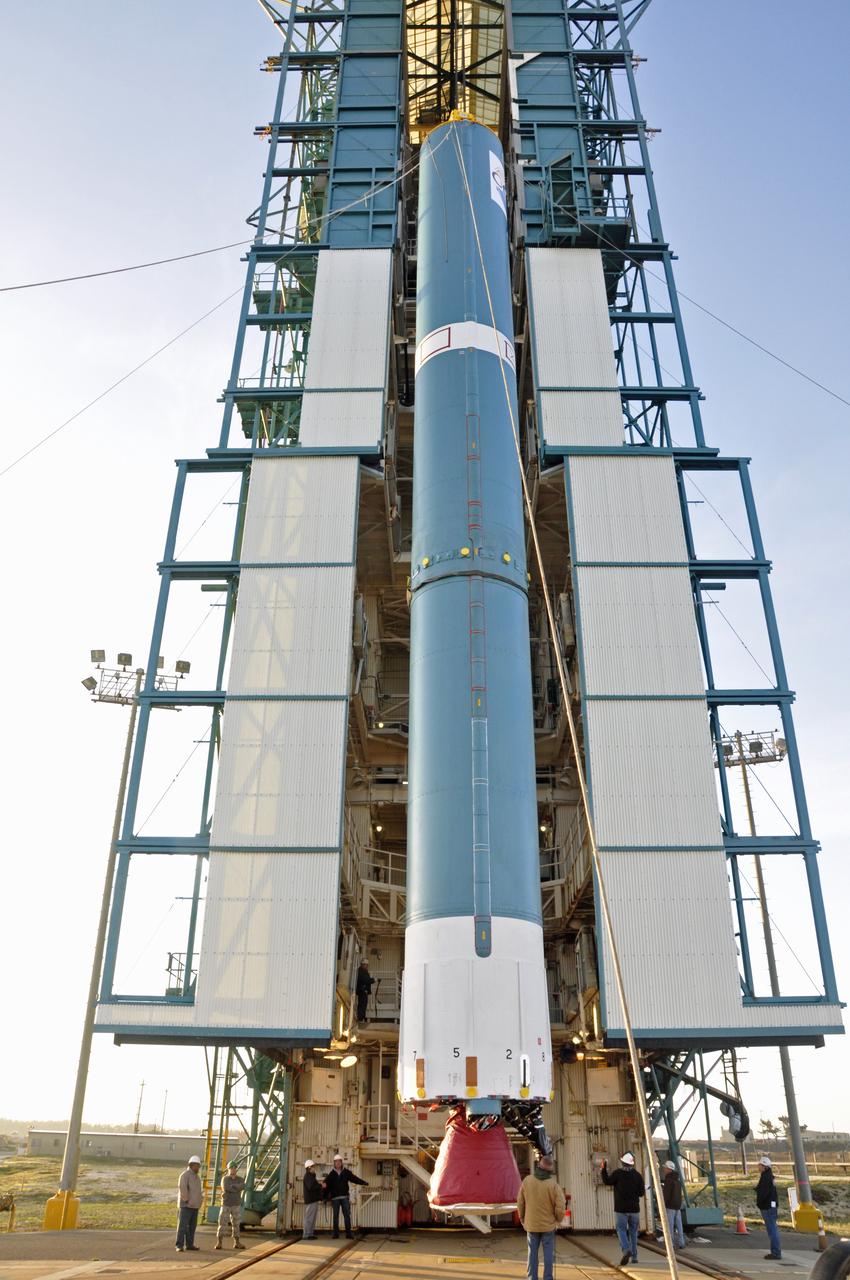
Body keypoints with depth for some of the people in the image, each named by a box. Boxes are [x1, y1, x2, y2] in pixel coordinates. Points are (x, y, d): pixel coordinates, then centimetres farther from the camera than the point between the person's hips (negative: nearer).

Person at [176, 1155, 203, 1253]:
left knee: (192, 1226, 10)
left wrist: (200, 1200, 15)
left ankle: (189, 1244, 16)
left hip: (194, 1206, 9)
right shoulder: (185, 1175, -9)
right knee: (182, 1225, -9)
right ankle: (179, 1245, -8)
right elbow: (182, 1187, -21)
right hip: (185, 1205, -9)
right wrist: (186, 1200, -19)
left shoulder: (196, 1176, 19)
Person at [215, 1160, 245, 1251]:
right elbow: (226, 1188, -25)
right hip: (226, 1205, -2)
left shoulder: (240, 1179, 2)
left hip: (236, 1206, 2)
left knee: (236, 1224, 7)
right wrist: (237, 1188, -18)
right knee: (222, 1224, -6)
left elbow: (242, 1187, -19)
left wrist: (232, 1186, -21)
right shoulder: (225, 1179, -5)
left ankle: (237, 1243, 15)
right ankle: (218, 1243, 3)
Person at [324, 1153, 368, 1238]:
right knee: (336, 1216, 5)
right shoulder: (331, 1174, 3)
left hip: (345, 1197, 1)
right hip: (335, 1198, 0)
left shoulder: (346, 1172, 6)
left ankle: (348, 1234, 3)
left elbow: (354, 1178, 1)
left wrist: (364, 1183, -9)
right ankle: (336, 1234, 13)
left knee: (347, 1215, -2)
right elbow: (326, 1185, -4)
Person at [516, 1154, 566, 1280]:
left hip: (531, 1224, 2)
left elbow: (520, 1202, 0)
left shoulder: (527, 1181, -9)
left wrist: (522, 1219, 15)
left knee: (532, 1253, 13)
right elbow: (561, 1206, -16)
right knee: (548, 1254, 10)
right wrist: (558, 1220, 4)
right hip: (548, 1225, -2)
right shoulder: (553, 1184, -17)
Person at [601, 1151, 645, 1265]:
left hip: (621, 1209, -3)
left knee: (621, 1230, 1)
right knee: (633, 1232, 14)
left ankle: (626, 1250, -22)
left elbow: (607, 1181, 0)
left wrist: (604, 1169, 7)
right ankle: (634, 1257, 13)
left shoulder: (617, 1173, -9)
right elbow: (641, 1192, 2)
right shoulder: (637, 1175, -1)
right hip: (634, 1208, 3)